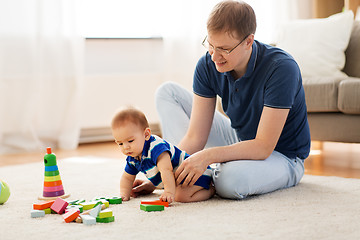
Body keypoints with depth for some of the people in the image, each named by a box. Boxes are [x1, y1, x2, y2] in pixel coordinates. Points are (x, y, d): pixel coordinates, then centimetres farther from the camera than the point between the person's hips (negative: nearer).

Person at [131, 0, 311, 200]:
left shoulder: (281, 68, -30)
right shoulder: (208, 66, -13)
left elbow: (263, 147, -31)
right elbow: (195, 137, -13)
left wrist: (207, 156, -40)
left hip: (281, 156, -6)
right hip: (240, 142, 6)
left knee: (231, 179, -42)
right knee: (167, 92, -2)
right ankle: (185, 177, -15)